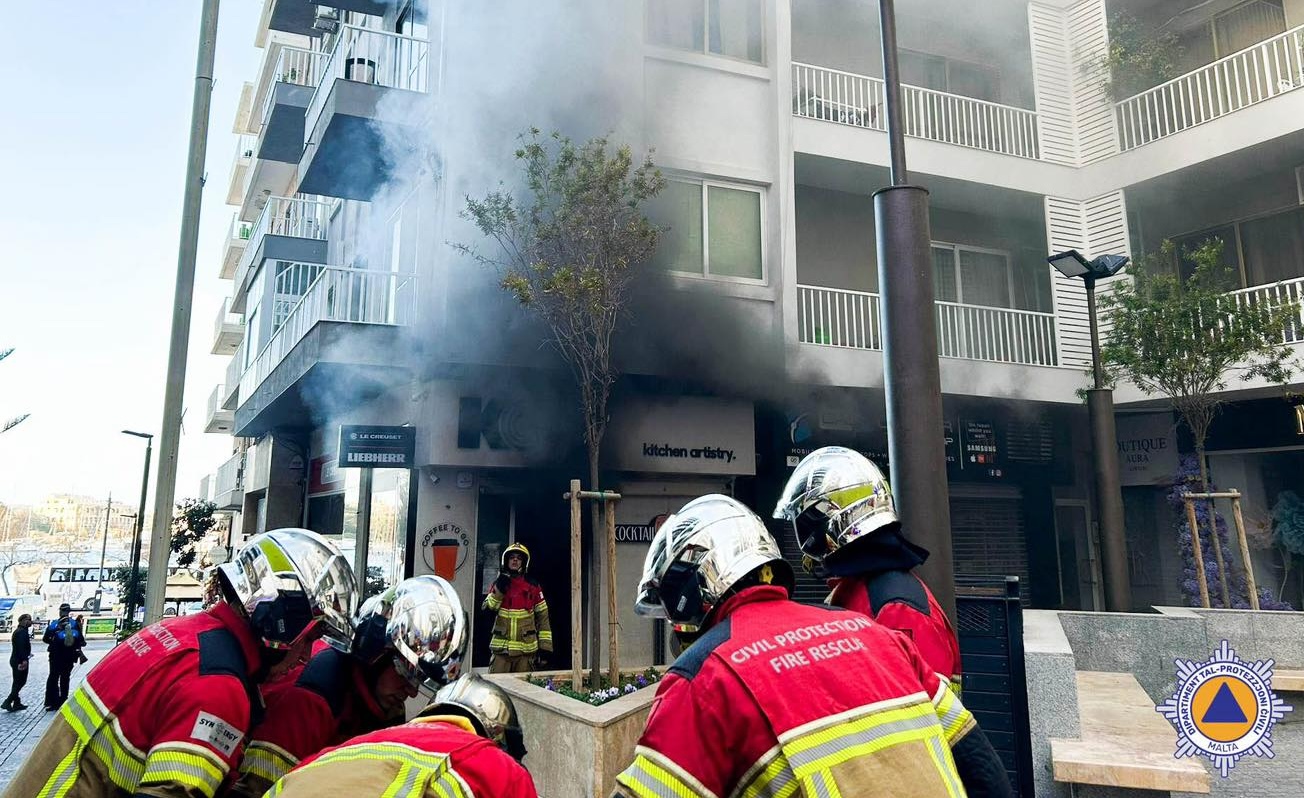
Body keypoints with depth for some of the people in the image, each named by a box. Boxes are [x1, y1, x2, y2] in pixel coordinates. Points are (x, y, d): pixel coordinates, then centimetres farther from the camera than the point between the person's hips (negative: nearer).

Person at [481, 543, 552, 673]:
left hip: (525, 649, -1)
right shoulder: (498, 584, 10)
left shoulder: (533, 585, 4)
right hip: (501, 648, 1)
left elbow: (543, 617, 4)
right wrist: (498, 590, -12)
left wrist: (545, 647, 0)